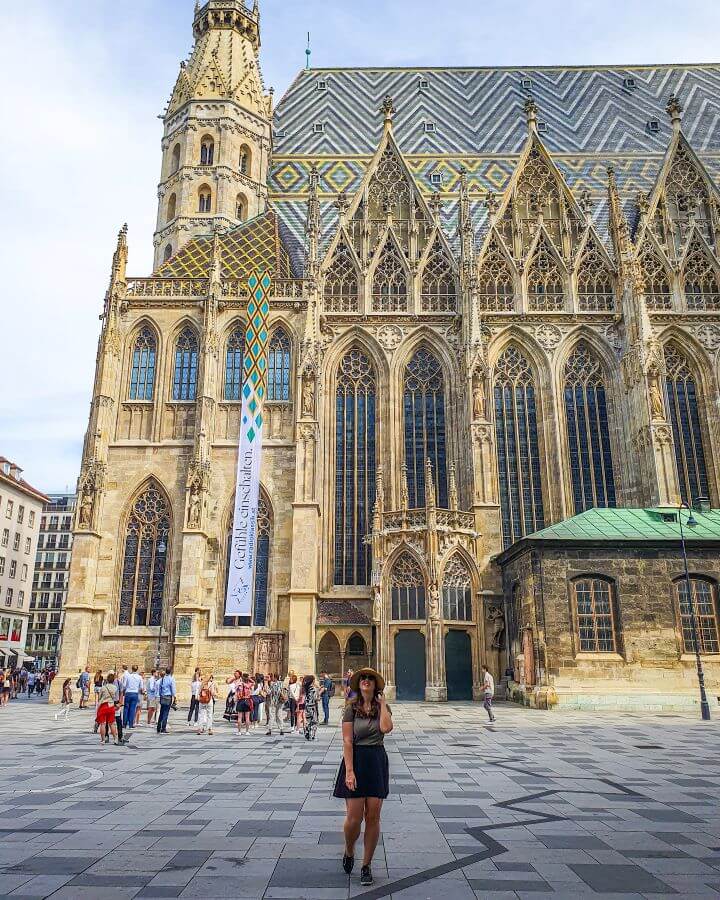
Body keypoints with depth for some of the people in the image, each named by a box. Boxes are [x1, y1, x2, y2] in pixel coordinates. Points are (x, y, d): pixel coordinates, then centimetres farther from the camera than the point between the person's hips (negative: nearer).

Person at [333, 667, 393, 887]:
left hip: (377, 761, 2)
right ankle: (349, 852, 28)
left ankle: (366, 865, 19)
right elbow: (347, 741, -9)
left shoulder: (382, 708, 3)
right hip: (356, 760, -2)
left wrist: (382, 703, -10)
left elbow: (386, 728, -19)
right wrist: (349, 771, -16)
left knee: (373, 816, 3)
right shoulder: (351, 708, -5)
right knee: (354, 817, -3)